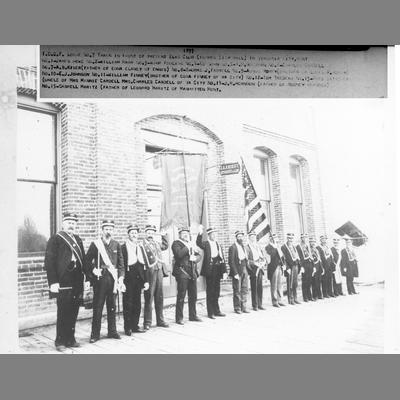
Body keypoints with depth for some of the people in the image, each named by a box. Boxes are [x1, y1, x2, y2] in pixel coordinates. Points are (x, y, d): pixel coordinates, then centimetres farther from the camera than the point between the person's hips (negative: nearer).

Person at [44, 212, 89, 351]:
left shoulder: (78, 240, 16)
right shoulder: (55, 239, -2)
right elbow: (49, 262, -8)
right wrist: (53, 282, -14)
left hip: (77, 282, 6)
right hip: (63, 282, -5)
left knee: (73, 312, 10)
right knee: (63, 312, 1)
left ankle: (70, 339, 23)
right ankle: (60, 341, 15)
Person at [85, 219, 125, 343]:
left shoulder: (116, 245, 8)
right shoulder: (95, 244, 0)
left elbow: (121, 262, 8)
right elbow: (87, 261, 4)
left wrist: (120, 277, 0)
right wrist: (93, 270, -8)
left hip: (113, 278, 3)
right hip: (100, 278, -3)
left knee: (112, 306, 11)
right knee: (97, 307, 1)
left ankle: (112, 331, 22)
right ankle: (95, 334, 10)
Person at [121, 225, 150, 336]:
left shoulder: (140, 247, 12)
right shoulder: (123, 247, -5)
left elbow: (145, 264, 11)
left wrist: (146, 281, 6)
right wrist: (121, 279, -14)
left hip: (139, 279, 5)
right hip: (128, 280, -5)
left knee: (137, 304, 11)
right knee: (128, 304, 1)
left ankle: (135, 326, 21)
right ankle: (127, 328, 11)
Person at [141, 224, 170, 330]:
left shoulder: (157, 244, 15)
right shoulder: (142, 245, -6)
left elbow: (165, 246, 34)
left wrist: (164, 235, 26)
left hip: (159, 272, 6)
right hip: (149, 273, -6)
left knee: (159, 298, 11)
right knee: (148, 298, -1)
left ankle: (160, 320, 21)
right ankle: (147, 322, 8)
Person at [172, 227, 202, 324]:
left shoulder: (191, 244, 20)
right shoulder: (176, 243, -1)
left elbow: (198, 256, 16)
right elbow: (179, 254, -19)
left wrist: (195, 258, -5)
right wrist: (188, 247, -11)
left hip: (193, 272, 7)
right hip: (182, 272, -6)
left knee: (193, 296, 10)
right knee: (181, 296, -3)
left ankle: (193, 315, 22)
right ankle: (179, 318, 6)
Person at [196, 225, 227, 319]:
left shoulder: (218, 245, 15)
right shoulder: (206, 244, -2)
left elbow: (222, 259, 13)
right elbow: (198, 243, -25)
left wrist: (224, 271, 6)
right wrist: (200, 233, -37)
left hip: (218, 271, 6)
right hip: (209, 271, -6)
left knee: (216, 292, 15)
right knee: (210, 292, 1)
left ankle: (216, 311, 26)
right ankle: (210, 313, 9)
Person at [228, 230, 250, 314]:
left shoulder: (243, 247, 14)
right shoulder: (233, 247, -9)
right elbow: (231, 261, -13)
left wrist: (247, 271, 10)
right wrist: (235, 273, -17)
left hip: (245, 271, 7)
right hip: (237, 272, -7)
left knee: (245, 289, 8)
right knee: (237, 290, 1)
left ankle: (244, 307, 17)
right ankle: (237, 308, 12)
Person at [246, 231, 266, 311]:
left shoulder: (258, 247, 17)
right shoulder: (247, 247, -5)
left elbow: (263, 257, 16)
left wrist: (262, 263, -2)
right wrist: (255, 263, -16)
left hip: (260, 269, 6)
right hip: (253, 269, -6)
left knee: (260, 288, 8)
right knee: (254, 288, -2)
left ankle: (260, 305, 16)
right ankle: (255, 306, 5)